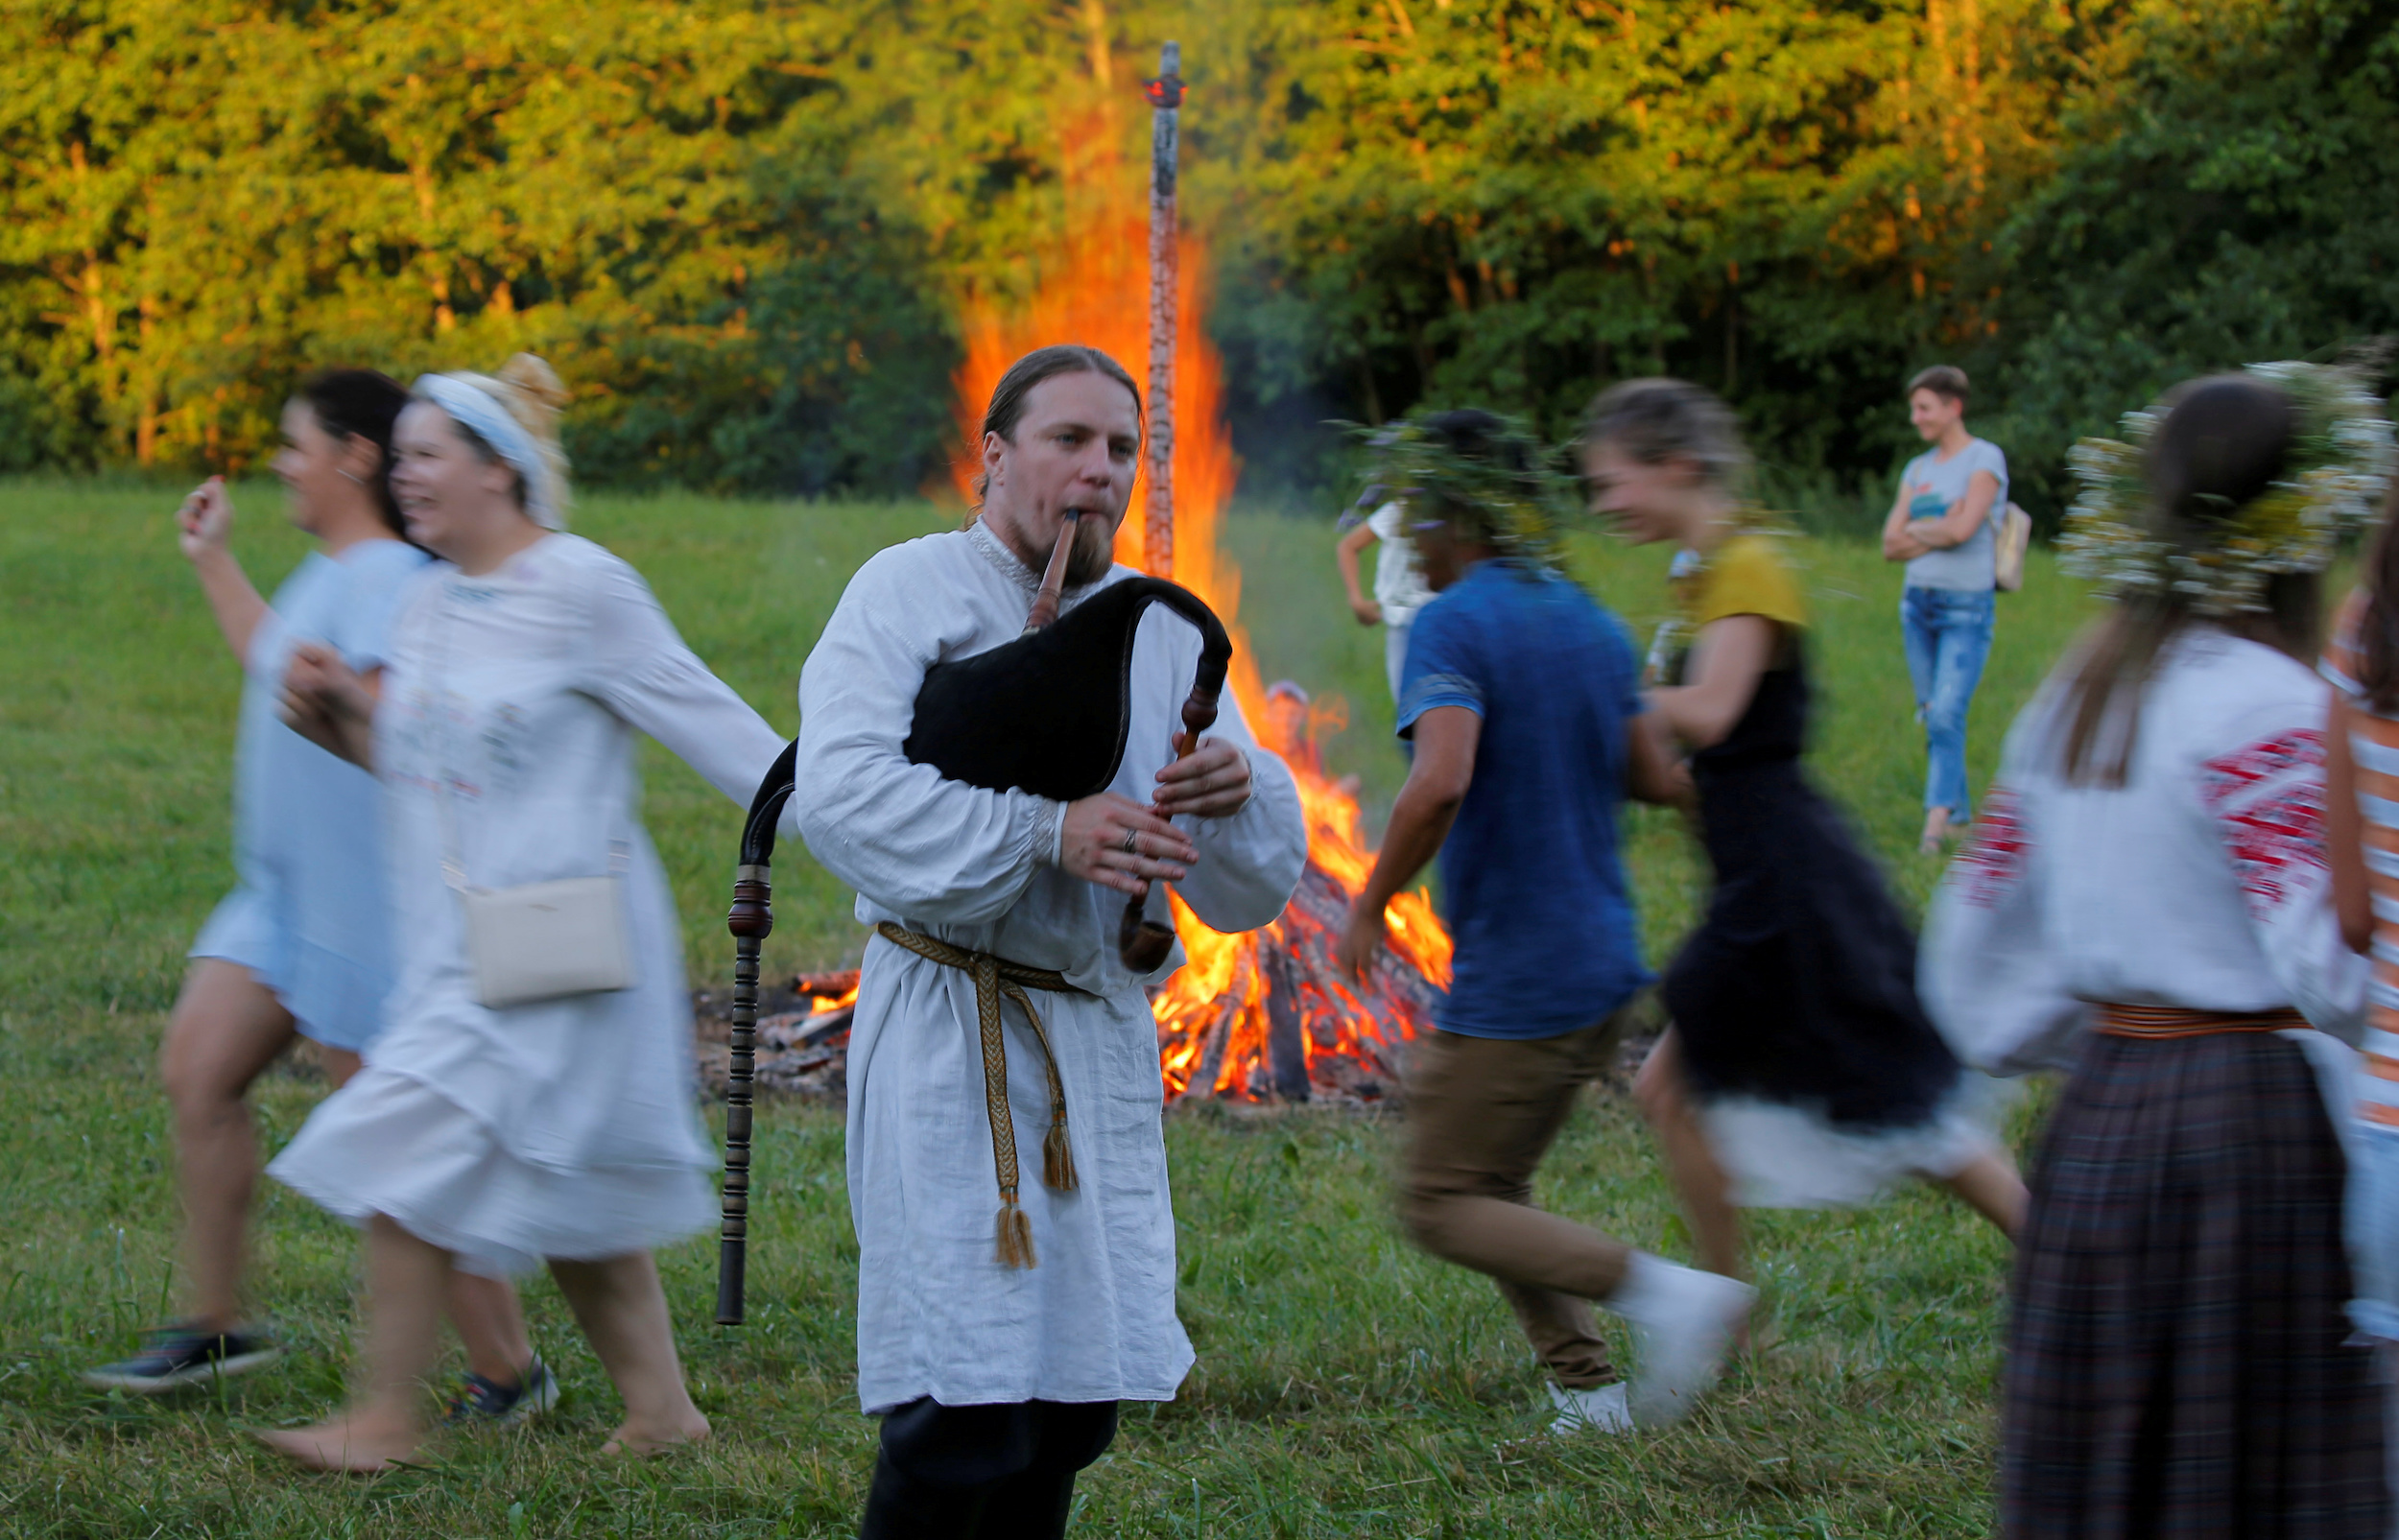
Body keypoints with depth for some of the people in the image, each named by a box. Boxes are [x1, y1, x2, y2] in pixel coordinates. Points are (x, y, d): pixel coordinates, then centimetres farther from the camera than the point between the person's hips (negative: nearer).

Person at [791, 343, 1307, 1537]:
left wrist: (1238, 796, -13)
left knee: (1074, 1409, 11)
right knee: (963, 1419, -14)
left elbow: (1253, 889, 10)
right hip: (952, 1037, -6)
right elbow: (840, 791, -20)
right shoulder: (911, 592, -3)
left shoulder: (1159, 631, 13)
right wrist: (1046, 830, -26)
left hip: (1102, 1038, 6)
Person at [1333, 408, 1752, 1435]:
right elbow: (1653, 780, 15)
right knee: (1491, 1186, 19)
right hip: (1603, 965, 8)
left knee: (1442, 1205, 1)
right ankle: (1589, 1391, 13)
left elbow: (1441, 782, -30)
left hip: (1511, 983, -8)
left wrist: (1369, 907, -17)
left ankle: (1660, 1290, -14)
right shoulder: (1593, 626, 9)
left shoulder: (1454, 626, -15)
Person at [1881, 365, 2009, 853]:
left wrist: (1915, 529, -1)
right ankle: (1957, 814, 14)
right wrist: (1938, 530, -8)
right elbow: (1891, 546, 7)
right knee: (1932, 716, 6)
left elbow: (1963, 528, -17)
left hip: (1966, 606, -7)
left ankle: (1935, 824, -22)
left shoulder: (1985, 459, -4)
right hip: (1918, 601, 7)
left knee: (1946, 715, -17)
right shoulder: (1918, 469, 14)